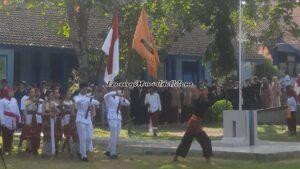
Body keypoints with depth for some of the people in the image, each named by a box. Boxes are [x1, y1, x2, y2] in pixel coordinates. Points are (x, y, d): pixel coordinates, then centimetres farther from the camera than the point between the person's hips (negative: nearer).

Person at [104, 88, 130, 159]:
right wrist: (116, 93, -31)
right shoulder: (108, 98, -4)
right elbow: (106, 95, -28)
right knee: (113, 136, -9)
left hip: (118, 119, 7)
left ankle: (109, 151, 23)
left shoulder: (118, 99, 12)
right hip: (112, 119, -7)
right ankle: (112, 153, -3)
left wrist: (122, 98, -8)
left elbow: (127, 103, 10)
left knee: (115, 136, 12)